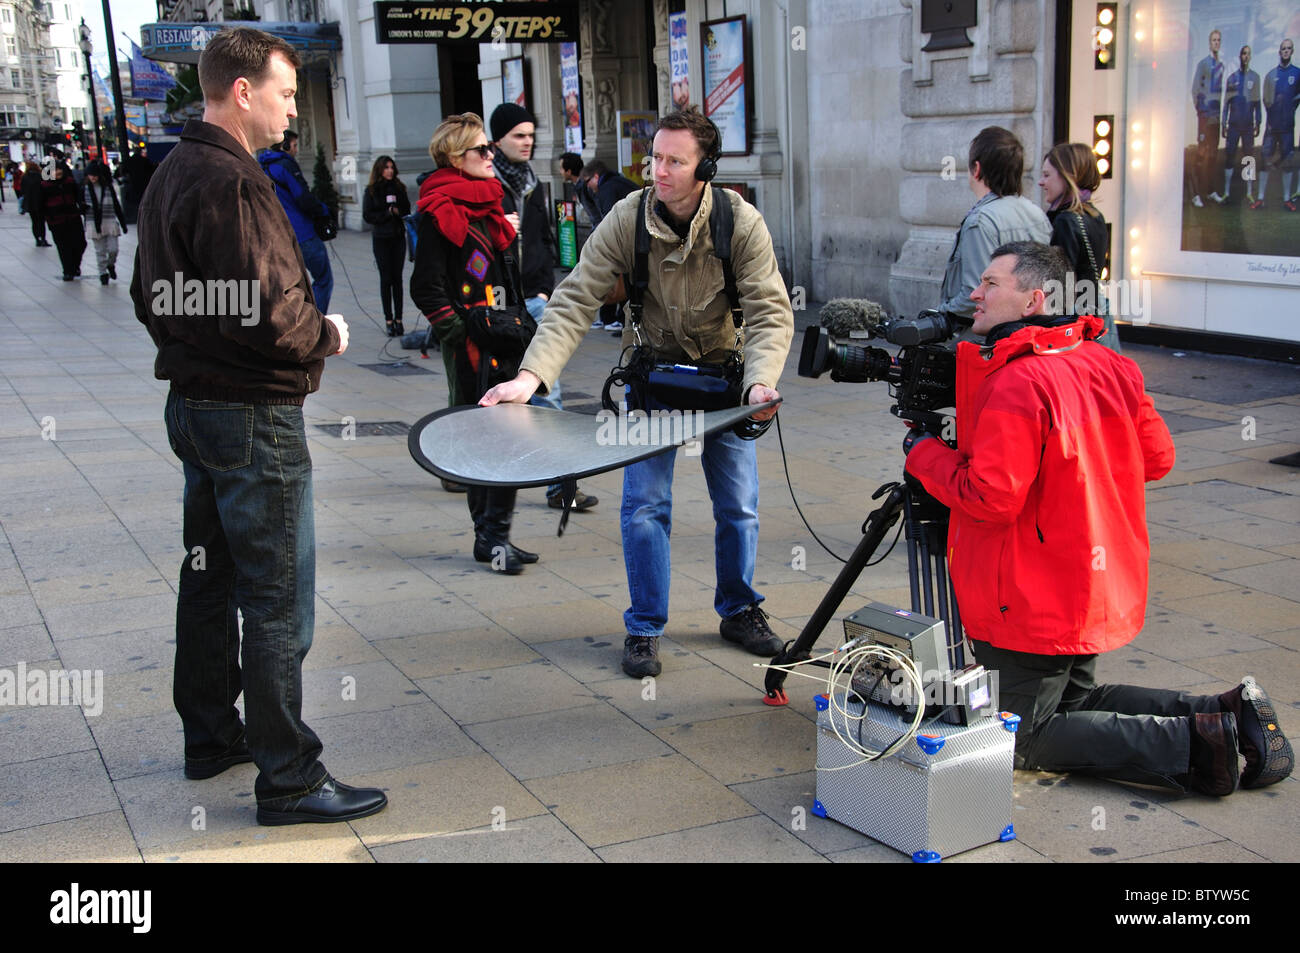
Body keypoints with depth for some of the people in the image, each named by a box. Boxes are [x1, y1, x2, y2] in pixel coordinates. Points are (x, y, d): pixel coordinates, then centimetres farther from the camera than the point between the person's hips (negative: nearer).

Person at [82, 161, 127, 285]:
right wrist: (84, 206, -16)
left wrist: (123, 223, 6)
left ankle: (111, 264, 26)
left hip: (110, 222, 0)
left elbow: (117, 206, 6)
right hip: (94, 224, 0)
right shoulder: (85, 189, 3)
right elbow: (81, 206, 10)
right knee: (100, 251, 3)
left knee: (113, 249, -5)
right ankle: (103, 273, 16)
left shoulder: (108, 188, 2)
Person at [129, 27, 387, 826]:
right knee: (278, 604, -3)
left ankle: (212, 736, 33)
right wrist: (327, 334, -8)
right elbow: (269, 315, -26)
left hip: (195, 401, 10)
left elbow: (153, 297, 18)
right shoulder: (229, 183, -20)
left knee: (210, 579, 19)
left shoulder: (171, 176, 12)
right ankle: (289, 779, 5)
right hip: (254, 417, -10)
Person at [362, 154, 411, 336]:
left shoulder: (398, 188, 7)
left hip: (398, 237, 2)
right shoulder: (372, 190, -1)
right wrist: (387, 214, -12)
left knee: (397, 278, 3)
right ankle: (389, 320, 3)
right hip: (381, 238, -2)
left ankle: (398, 319, 7)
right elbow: (367, 215, -4)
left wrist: (397, 211, -12)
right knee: (386, 278, -1)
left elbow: (406, 210, 8)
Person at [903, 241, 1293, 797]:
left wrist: (923, 454, -10)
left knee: (1022, 740, 4)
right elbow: (1158, 457, 10)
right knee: (1072, 701, 26)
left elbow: (989, 498, -26)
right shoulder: (1109, 366, 4)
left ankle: (1192, 745, -11)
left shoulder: (1015, 383, -24)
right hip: (1102, 590, 9)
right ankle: (1225, 713, 9)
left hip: (1031, 605, -9)